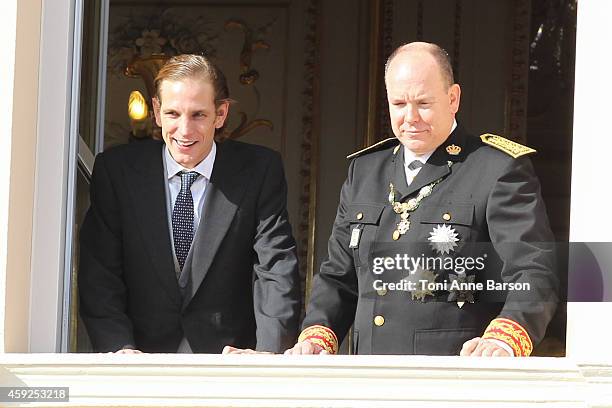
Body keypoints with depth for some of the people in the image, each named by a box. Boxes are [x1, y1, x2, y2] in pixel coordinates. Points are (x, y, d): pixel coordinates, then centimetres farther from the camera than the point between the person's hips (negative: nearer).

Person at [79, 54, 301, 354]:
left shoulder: (260, 171, 2)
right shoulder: (116, 170, 4)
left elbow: (278, 272, -5)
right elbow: (99, 275, 0)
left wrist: (270, 352, -21)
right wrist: (120, 348, -16)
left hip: (229, 362, 0)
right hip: (144, 362, 0)